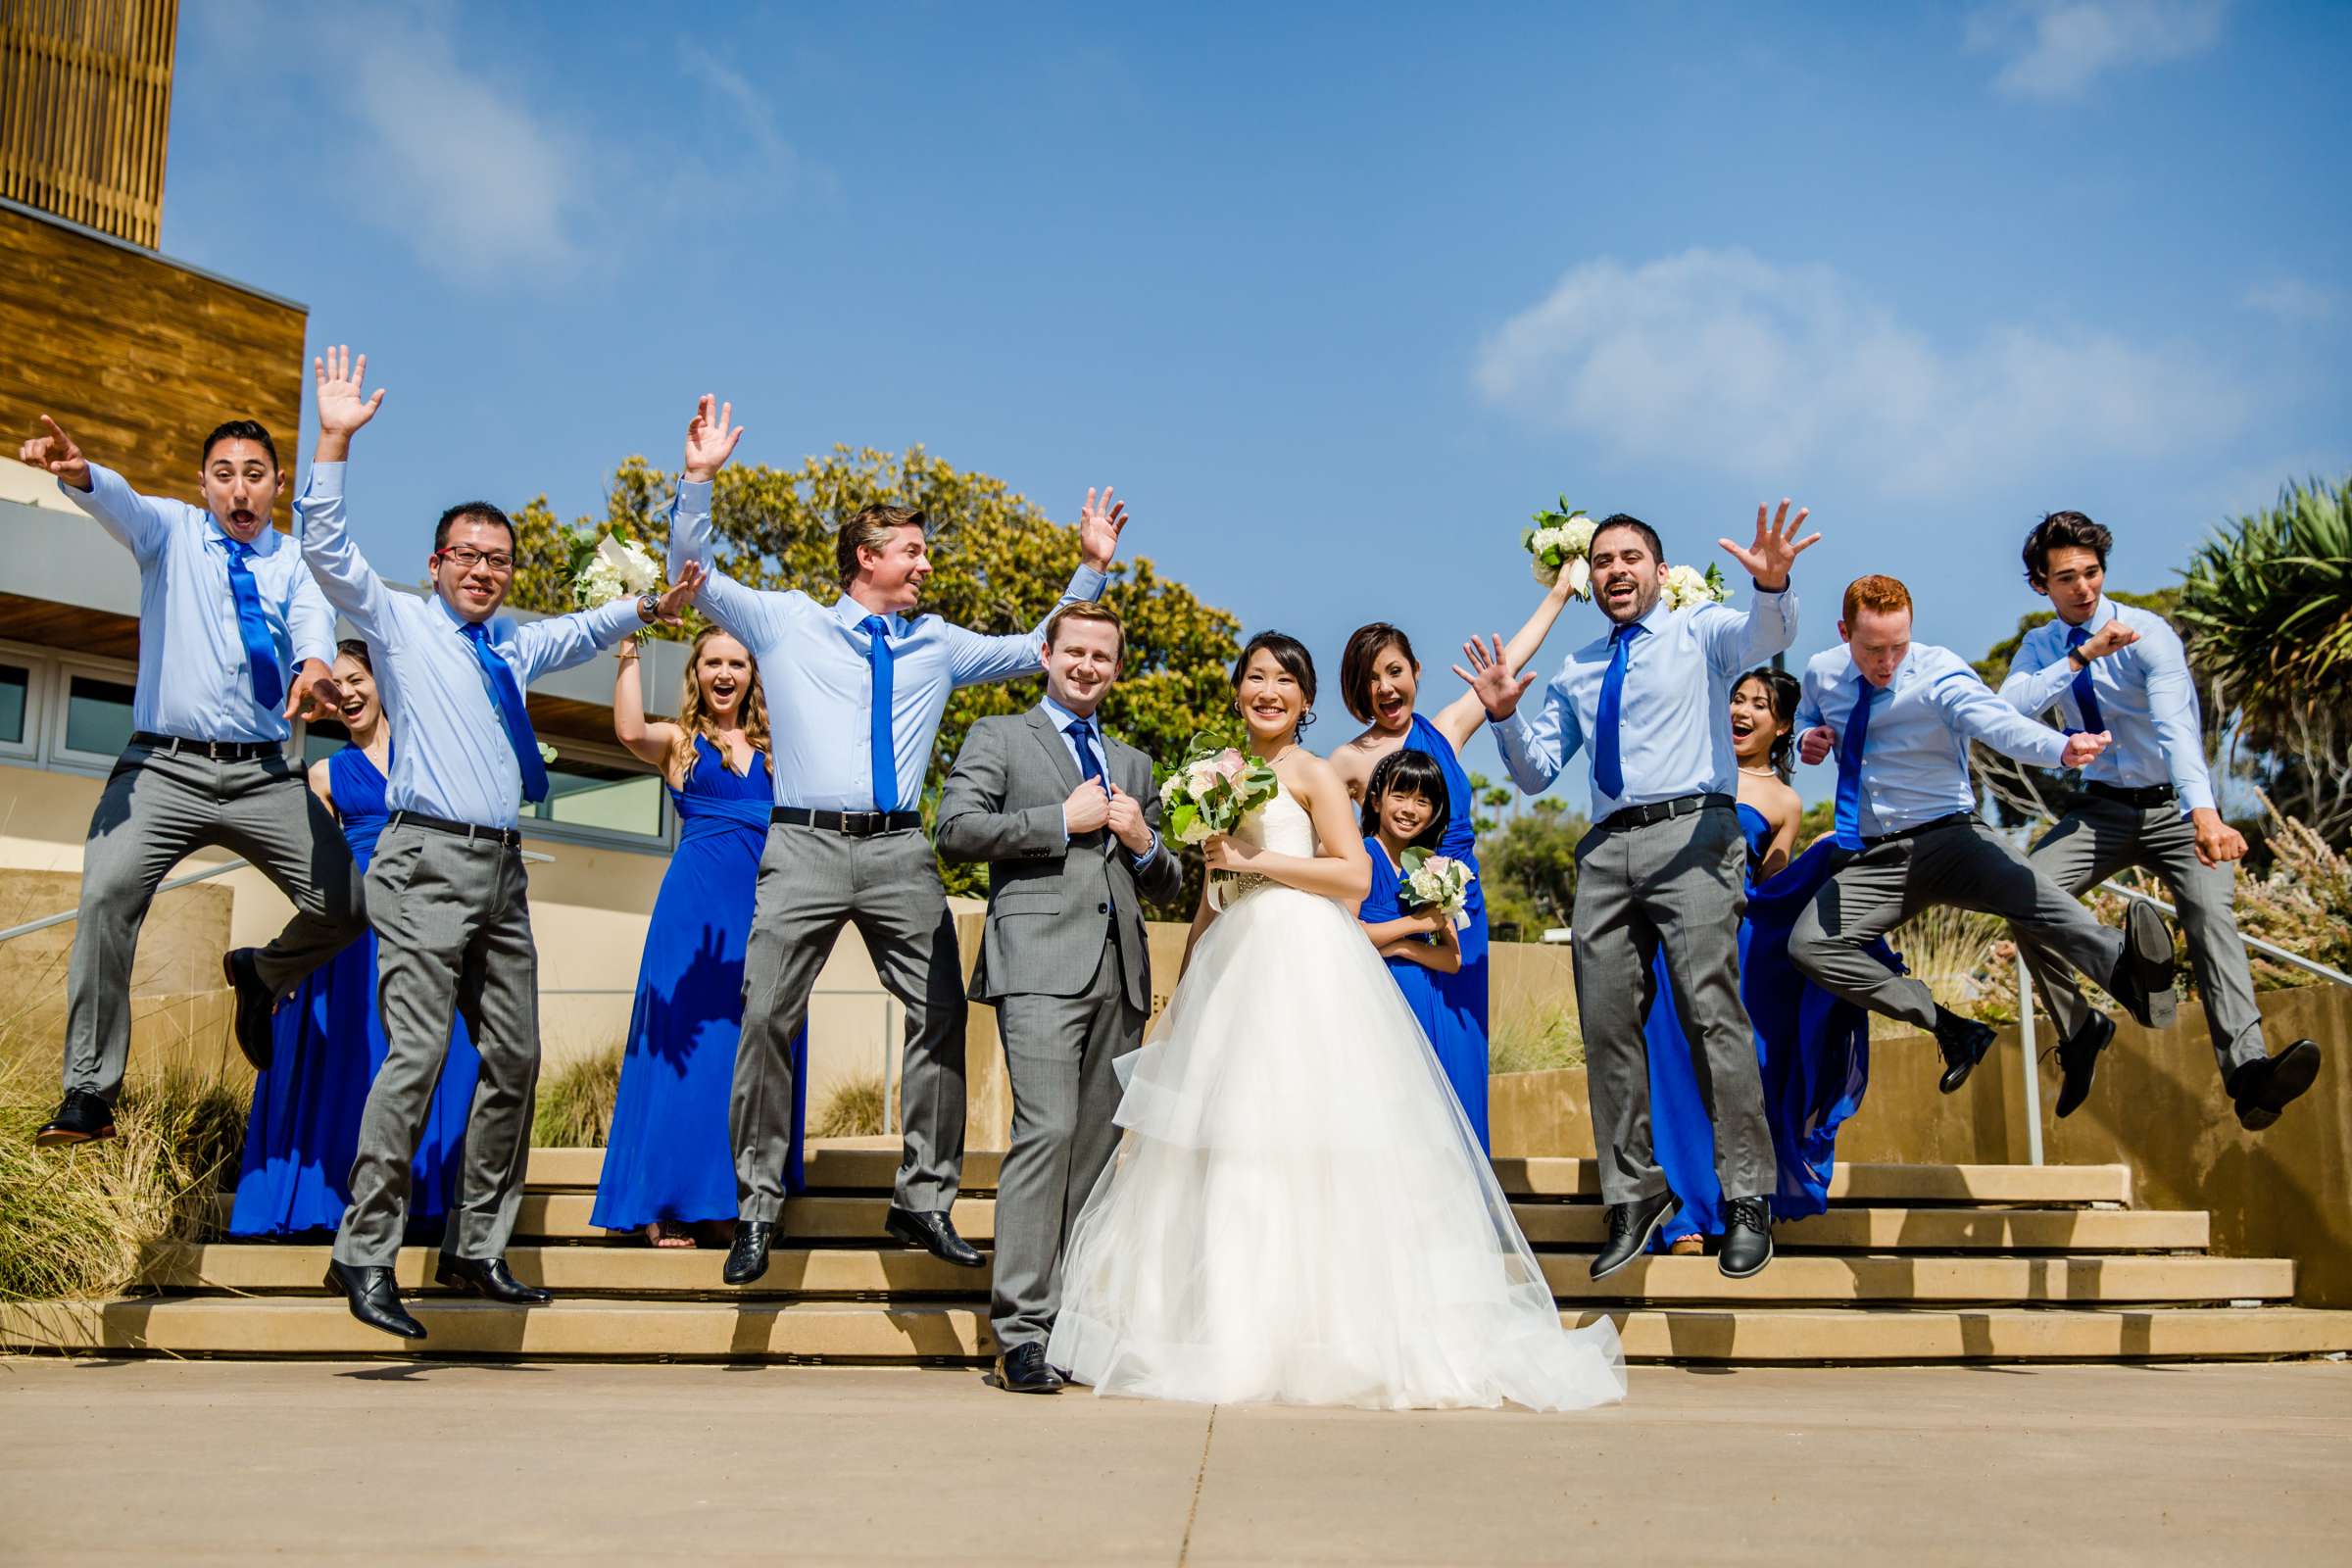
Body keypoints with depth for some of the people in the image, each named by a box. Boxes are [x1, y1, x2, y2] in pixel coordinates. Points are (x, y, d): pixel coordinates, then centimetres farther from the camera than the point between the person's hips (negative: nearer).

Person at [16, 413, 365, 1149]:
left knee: (343, 903, -10)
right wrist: (79, 474, -39)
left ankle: (260, 975, 24)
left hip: (265, 776, 1)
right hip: (164, 765, -1)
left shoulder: (295, 562, 11)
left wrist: (314, 663, -36)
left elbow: (315, 619, -10)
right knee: (107, 893, -22)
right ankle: (89, 1092, -14)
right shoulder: (170, 531, 10)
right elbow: (122, 505, -13)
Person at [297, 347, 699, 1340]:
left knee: (513, 1058, 6)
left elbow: (583, 633, 40)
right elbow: (327, 548, -8)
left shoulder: (514, 646, 20)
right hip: (430, 861, -7)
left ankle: (474, 1252, 16)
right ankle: (364, 1258, -7)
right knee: (417, 1055, -14)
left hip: (502, 869, 7)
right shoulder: (399, 623, 4)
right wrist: (335, 441, -16)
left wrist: (647, 608, 27)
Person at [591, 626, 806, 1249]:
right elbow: (629, 730, -15)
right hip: (696, 907, -4)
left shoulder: (772, 748, 17)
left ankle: (726, 1204, 11)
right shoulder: (678, 741, 6)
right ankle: (668, 1204, 1)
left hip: (765, 910, 4)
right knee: (687, 1044, -5)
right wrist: (629, 647, -13)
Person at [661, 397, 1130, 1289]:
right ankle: (756, 1207, 4)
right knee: (766, 1019, -6)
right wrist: (699, 479, -2)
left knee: (941, 1015, -2)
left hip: (900, 852, 3)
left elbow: (1039, 652, 24)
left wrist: (1091, 571, 19)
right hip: (806, 847, -3)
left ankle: (923, 1198, 9)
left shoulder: (937, 645, 19)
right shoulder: (785, 624, 11)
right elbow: (692, 577, 9)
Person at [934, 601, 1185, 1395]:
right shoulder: (998, 736, 12)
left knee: (1096, 1146, 4)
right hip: (1042, 963, -6)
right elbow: (956, 828, -6)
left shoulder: (1133, 763, 27)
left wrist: (1142, 842, 4)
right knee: (1047, 1131, -17)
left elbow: (1170, 885, 26)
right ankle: (1020, 1330, -15)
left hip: (1121, 973, 6)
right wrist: (1064, 819, -8)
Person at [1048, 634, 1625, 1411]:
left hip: (1305, 968, -7)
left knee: (1300, 1142, -10)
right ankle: (1226, 1327, 12)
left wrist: (1253, 859, -13)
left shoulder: (1312, 775, -1)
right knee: (1218, 1138, 4)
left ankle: (1312, 1336, -4)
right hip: (1233, 973, 7)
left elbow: (1354, 873, -12)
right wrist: (1182, 992, 19)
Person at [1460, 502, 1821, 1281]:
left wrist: (1772, 587, -37)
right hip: (1606, 848, 5)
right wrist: (1506, 715, -1)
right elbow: (1535, 772, 19)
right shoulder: (1575, 673, 23)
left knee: (1711, 1011, -14)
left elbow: (1766, 638, -14)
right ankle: (1634, 1197, 13)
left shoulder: (1700, 631, 9)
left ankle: (1747, 1199, -8)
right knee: (1607, 1027, 3)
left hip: (1690, 834, -5)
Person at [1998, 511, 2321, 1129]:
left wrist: (2204, 812, -45)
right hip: (2101, 809, 4)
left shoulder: (2149, 633, -13)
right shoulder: (2041, 647, 3)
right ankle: (2079, 1032, -3)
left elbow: (2176, 724, -30)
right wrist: (2083, 656, -26)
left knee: (2211, 911, -29)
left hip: (2175, 807, -3)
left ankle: (2248, 1069, -43)